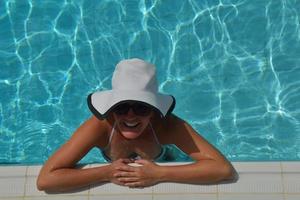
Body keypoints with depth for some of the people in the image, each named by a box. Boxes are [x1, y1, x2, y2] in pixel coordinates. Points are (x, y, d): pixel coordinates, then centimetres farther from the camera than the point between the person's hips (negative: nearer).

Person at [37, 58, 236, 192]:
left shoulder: (167, 126, -41)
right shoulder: (100, 127, -42)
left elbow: (224, 169, -48)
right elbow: (45, 180, -45)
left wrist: (159, 174, -51)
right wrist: (107, 172, -48)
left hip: (161, 172, 0)